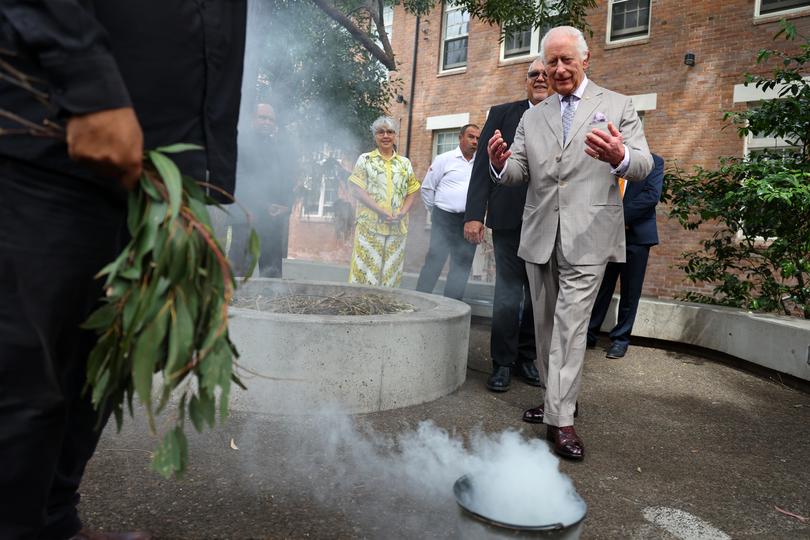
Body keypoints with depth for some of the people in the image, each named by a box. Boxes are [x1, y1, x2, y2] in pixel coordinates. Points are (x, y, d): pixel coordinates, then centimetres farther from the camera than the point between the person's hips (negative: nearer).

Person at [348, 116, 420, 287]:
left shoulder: (405, 163, 15)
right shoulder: (365, 159, 5)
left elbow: (412, 192, 13)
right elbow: (357, 190, -4)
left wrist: (403, 212, -7)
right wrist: (381, 211, -15)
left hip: (397, 227, 3)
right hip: (369, 225, -3)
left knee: (391, 271, 5)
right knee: (367, 269, -5)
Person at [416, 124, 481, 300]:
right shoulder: (444, 159, 0)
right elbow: (427, 188, 4)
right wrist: (435, 211, 8)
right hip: (445, 218, -4)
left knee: (462, 265, 8)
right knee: (434, 260, -5)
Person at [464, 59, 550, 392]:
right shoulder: (502, 114, 7)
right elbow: (483, 166, 1)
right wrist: (474, 214, -8)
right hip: (510, 219, -2)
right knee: (508, 293, -2)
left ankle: (527, 358, 25)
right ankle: (502, 363, 11)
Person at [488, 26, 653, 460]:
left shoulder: (617, 106, 5)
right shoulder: (532, 118, 14)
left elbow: (644, 165, -3)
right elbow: (518, 173, 9)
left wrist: (620, 157, -28)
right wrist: (500, 163, -15)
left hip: (587, 237, -4)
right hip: (539, 236, 5)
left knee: (570, 325, -10)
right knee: (545, 324, 11)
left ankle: (560, 418, -4)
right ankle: (557, 397, 27)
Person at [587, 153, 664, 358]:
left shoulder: (654, 161, 4)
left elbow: (652, 195, -9)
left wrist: (623, 216, -15)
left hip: (636, 234, -1)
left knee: (630, 291, 4)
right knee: (601, 287, 4)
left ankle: (621, 339, 15)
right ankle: (589, 333, 13)